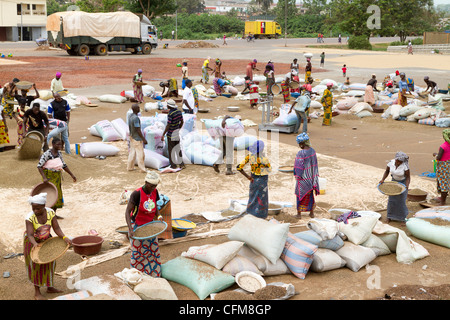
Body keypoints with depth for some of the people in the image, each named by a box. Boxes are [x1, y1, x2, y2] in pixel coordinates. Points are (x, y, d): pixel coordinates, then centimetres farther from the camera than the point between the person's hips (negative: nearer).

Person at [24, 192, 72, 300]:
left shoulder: (50, 213, -20)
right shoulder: (30, 217, -30)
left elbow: (56, 228, -22)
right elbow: (30, 235, -34)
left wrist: (64, 237, -39)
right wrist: (35, 243, -54)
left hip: (46, 240, 4)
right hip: (32, 242, -4)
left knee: (50, 262, 12)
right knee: (36, 265, 0)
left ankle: (50, 287, 30)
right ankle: (37, 292, 9)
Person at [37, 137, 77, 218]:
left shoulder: (59, 153, 3)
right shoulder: (47, 154, -18)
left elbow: (64, 165, 11)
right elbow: (39, 166, -22)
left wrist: (72, 175, 8)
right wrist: (44, 178, -33)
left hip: (57, 177, 7)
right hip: (49, 177, -7)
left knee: (57, 195, 11)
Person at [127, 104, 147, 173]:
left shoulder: (130, 116, 3)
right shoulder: (136, 118, -24)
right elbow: (138, 130, -23)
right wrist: (144, 139, -17)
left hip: (132, 137, 9)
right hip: (137, 138, -9)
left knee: (132, 152, 15)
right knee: (140, 153, 0)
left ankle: (130, 167, 21)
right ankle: (142, 168, 6)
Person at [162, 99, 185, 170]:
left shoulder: (170, 114, -22)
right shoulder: (179, 111, 1)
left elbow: (168, 126, -22)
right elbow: (182, 122, 10)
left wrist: (163, 135, -17)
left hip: (171, 134, -7)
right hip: (177, 133, 7)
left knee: (171, 149, 5)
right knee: (178, 148, 15)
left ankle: (173, 165, 11)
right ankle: (182, 164, 14)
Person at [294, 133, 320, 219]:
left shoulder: (301, 153, -23)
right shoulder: (312, 151, -4)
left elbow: (299, 166, -19)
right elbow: (315, 164, 5)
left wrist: (297, 176, -7)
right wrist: (315, 175, 15)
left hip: (303, 178, -6)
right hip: (312, 176, 6)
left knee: (300, 195, 9)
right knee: (310, 194, 18)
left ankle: (299, 213, 17)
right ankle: (311, 213, 27)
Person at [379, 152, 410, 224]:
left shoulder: (405, 166, -28)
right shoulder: (391, 162, -18)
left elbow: (408, 177, -20)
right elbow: (387, 171, -1)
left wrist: (407, 185, -35)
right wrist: (383, 179, -13)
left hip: (403, 182, -4)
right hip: (394, 181, 4)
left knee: (401, 200, -5)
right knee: (391, 199, 4)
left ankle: (403, 217, 13)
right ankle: (390, 216, 19)